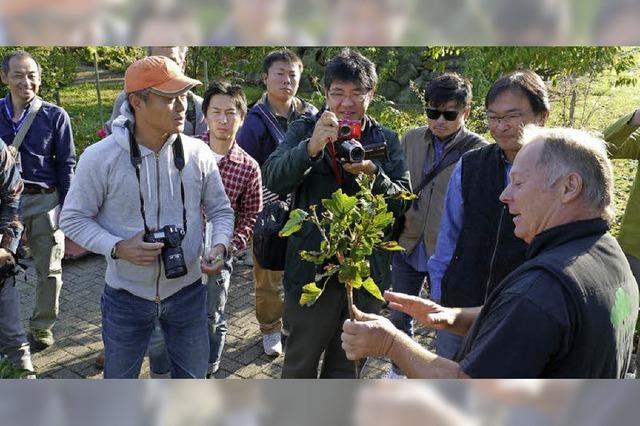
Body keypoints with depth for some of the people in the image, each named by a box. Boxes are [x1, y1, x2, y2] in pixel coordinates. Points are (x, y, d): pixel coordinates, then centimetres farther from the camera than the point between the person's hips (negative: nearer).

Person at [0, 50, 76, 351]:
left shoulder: (55, 116, -1)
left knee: (49, 269, 7)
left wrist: (65, 209, -3)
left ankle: (42, 326, 25)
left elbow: (66, 165, 1)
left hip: (45, 201, -1)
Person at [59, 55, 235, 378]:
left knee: (193, 374, 20)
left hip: (187, 291, 2)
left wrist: (219, 245, -17)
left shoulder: (198, 153, -8)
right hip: (126, 295, -2)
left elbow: (220, 210, 4)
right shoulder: (100, 157, -15)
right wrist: (118, 248, -22)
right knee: (120, 377, 20)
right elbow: (73, 218, -6)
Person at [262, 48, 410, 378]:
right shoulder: (304, 130, 0)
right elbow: (273, 180, -15)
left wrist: (373, 174, -22)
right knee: (300, 365, 12)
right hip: (312, 268, -2)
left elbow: (402, 202, -2)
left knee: (347, 366, 19)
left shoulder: (386, 140, 5)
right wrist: (311, 147, -32)